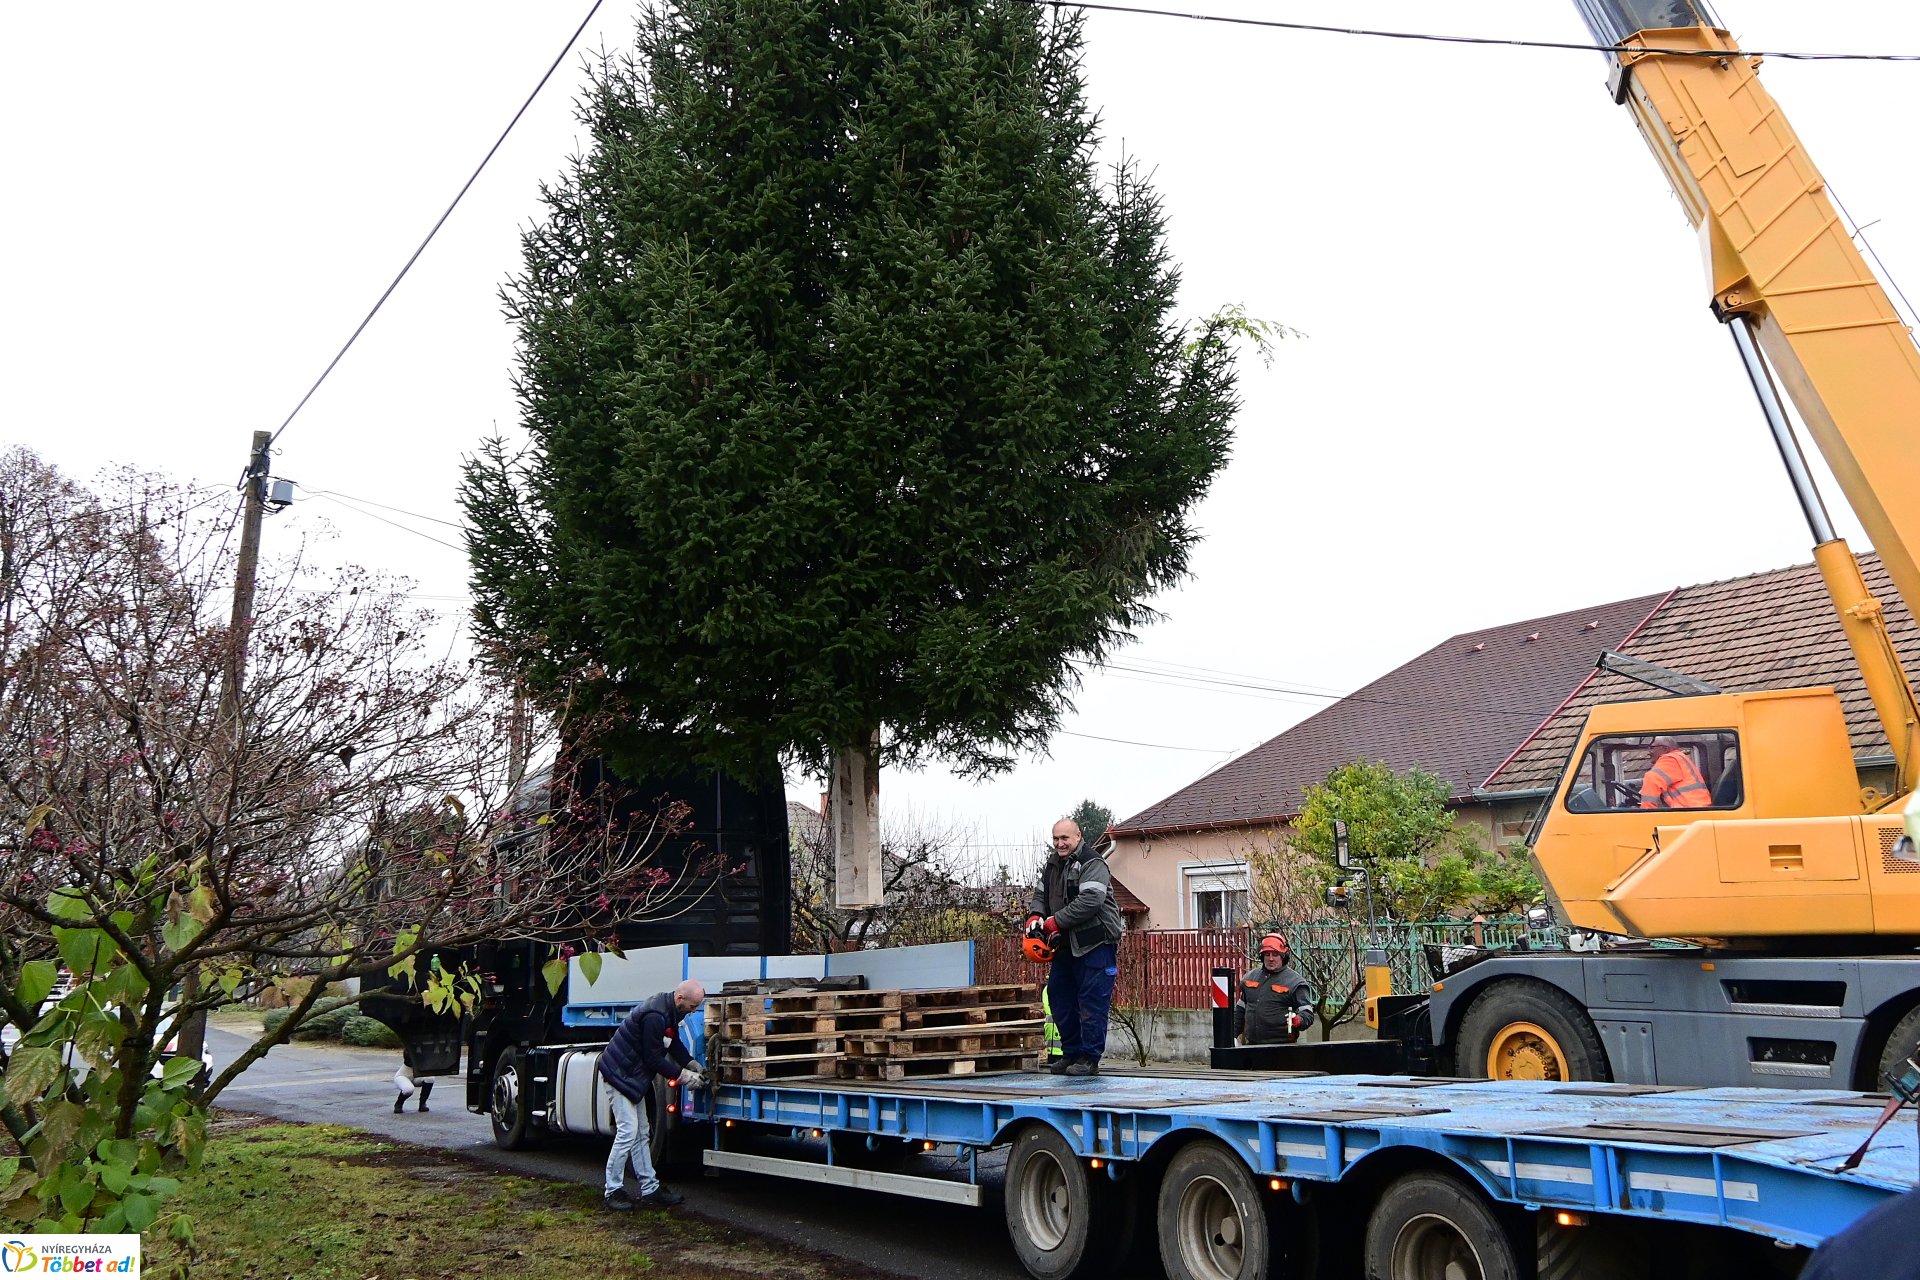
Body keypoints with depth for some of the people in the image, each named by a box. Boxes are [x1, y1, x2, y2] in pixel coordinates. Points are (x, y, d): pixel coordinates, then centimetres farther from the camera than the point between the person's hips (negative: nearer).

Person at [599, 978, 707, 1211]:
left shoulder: (669, 1010, 2)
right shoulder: (655, 1016, -29)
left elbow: (674, 1043, 15)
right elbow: (654, 1059, -25)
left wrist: (692, 1064, 3)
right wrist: (683, 1076, -18)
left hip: (633, 1075, 10)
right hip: (619, 1074, -10)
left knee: (641, 1134, 11)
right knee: (628, 1132, -10)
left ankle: (650, 1190, 14)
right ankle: (612, 1191, 1)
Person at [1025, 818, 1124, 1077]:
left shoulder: (1092, 864, -13)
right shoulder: (1051, 865, 14)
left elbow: (1090, 901, -24)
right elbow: (1040, 895, 18)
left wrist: (1055, 922, -22)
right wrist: (1035, 917, -5)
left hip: (1095, 943, -9)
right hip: (1066, 946, 9)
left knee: (1092, 1001, -5)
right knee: (1059, 997, 12)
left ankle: (1089, 1058, 1)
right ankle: (1071, 1053, 22)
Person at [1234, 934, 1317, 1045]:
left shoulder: (1295, 982, -2)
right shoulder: (1250, 977, 16)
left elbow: (1307, 1013, -6)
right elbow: (1240, 1010, 25)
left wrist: (1298, 1021, -28)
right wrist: (1232, 1034, 20)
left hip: (1282, 1045, -5)